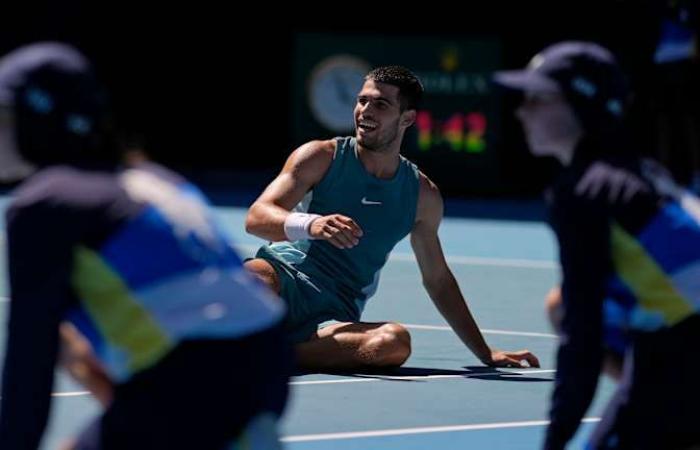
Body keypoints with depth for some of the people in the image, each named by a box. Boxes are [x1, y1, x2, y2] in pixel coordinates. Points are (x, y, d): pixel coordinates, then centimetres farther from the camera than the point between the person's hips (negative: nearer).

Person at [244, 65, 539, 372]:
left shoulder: (423, 195, 14)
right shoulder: (322, 157, 3)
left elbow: (438, 280, 25)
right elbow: (256, 217, -7)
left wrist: (486, 354, 24)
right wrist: (310, 225, -29)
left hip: (335, 319, 4)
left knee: (396, 340, -35)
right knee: (255, 276, -43)